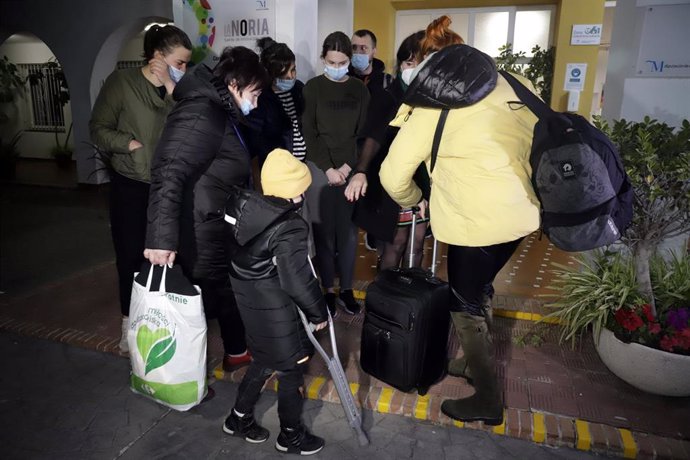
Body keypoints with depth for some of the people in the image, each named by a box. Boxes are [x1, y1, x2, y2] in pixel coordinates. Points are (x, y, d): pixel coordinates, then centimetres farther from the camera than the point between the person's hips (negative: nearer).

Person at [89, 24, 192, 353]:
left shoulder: (179, 89, 4)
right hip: (131, 185, -2)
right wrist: (135, 144, -17)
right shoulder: (122, 82, -7)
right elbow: (98, 129, -6)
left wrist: (173, 92, -16)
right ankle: (129, 325, 22)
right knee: (131, 255, 5)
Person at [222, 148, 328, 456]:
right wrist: (319, 313, -8)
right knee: (291, 368, 11)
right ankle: (291, 436, 31)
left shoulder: (251, 208, -4)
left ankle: (239, 418, 42)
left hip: (249, 297, 8)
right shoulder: (290, 228, -26)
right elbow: (298, 281, -24)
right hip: (274, 309, -8)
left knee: (264, 361, 26)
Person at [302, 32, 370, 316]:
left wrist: (348, 166, -7)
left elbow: (363, 133, 5)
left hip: (351, 169, 2)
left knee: (348, 230, 4)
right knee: (323, 231, 1)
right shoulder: (313, 88, 2)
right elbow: (309, 133, -3)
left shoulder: (359, 90, 8)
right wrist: (328, 168, -10)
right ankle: (328, 289, 13)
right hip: (320, 168, -1)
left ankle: (346, 288, 16)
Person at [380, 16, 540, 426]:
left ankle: (488, 402, 23)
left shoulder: (432, 104, -2)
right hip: (521, 208, 7)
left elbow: (394, 175, -5)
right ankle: (477, 362, 44)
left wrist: (414, 201, 15)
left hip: (479, 217, -7)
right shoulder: (504, 83, 14)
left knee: (466, 305, 10)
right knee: (478, 291, 25)